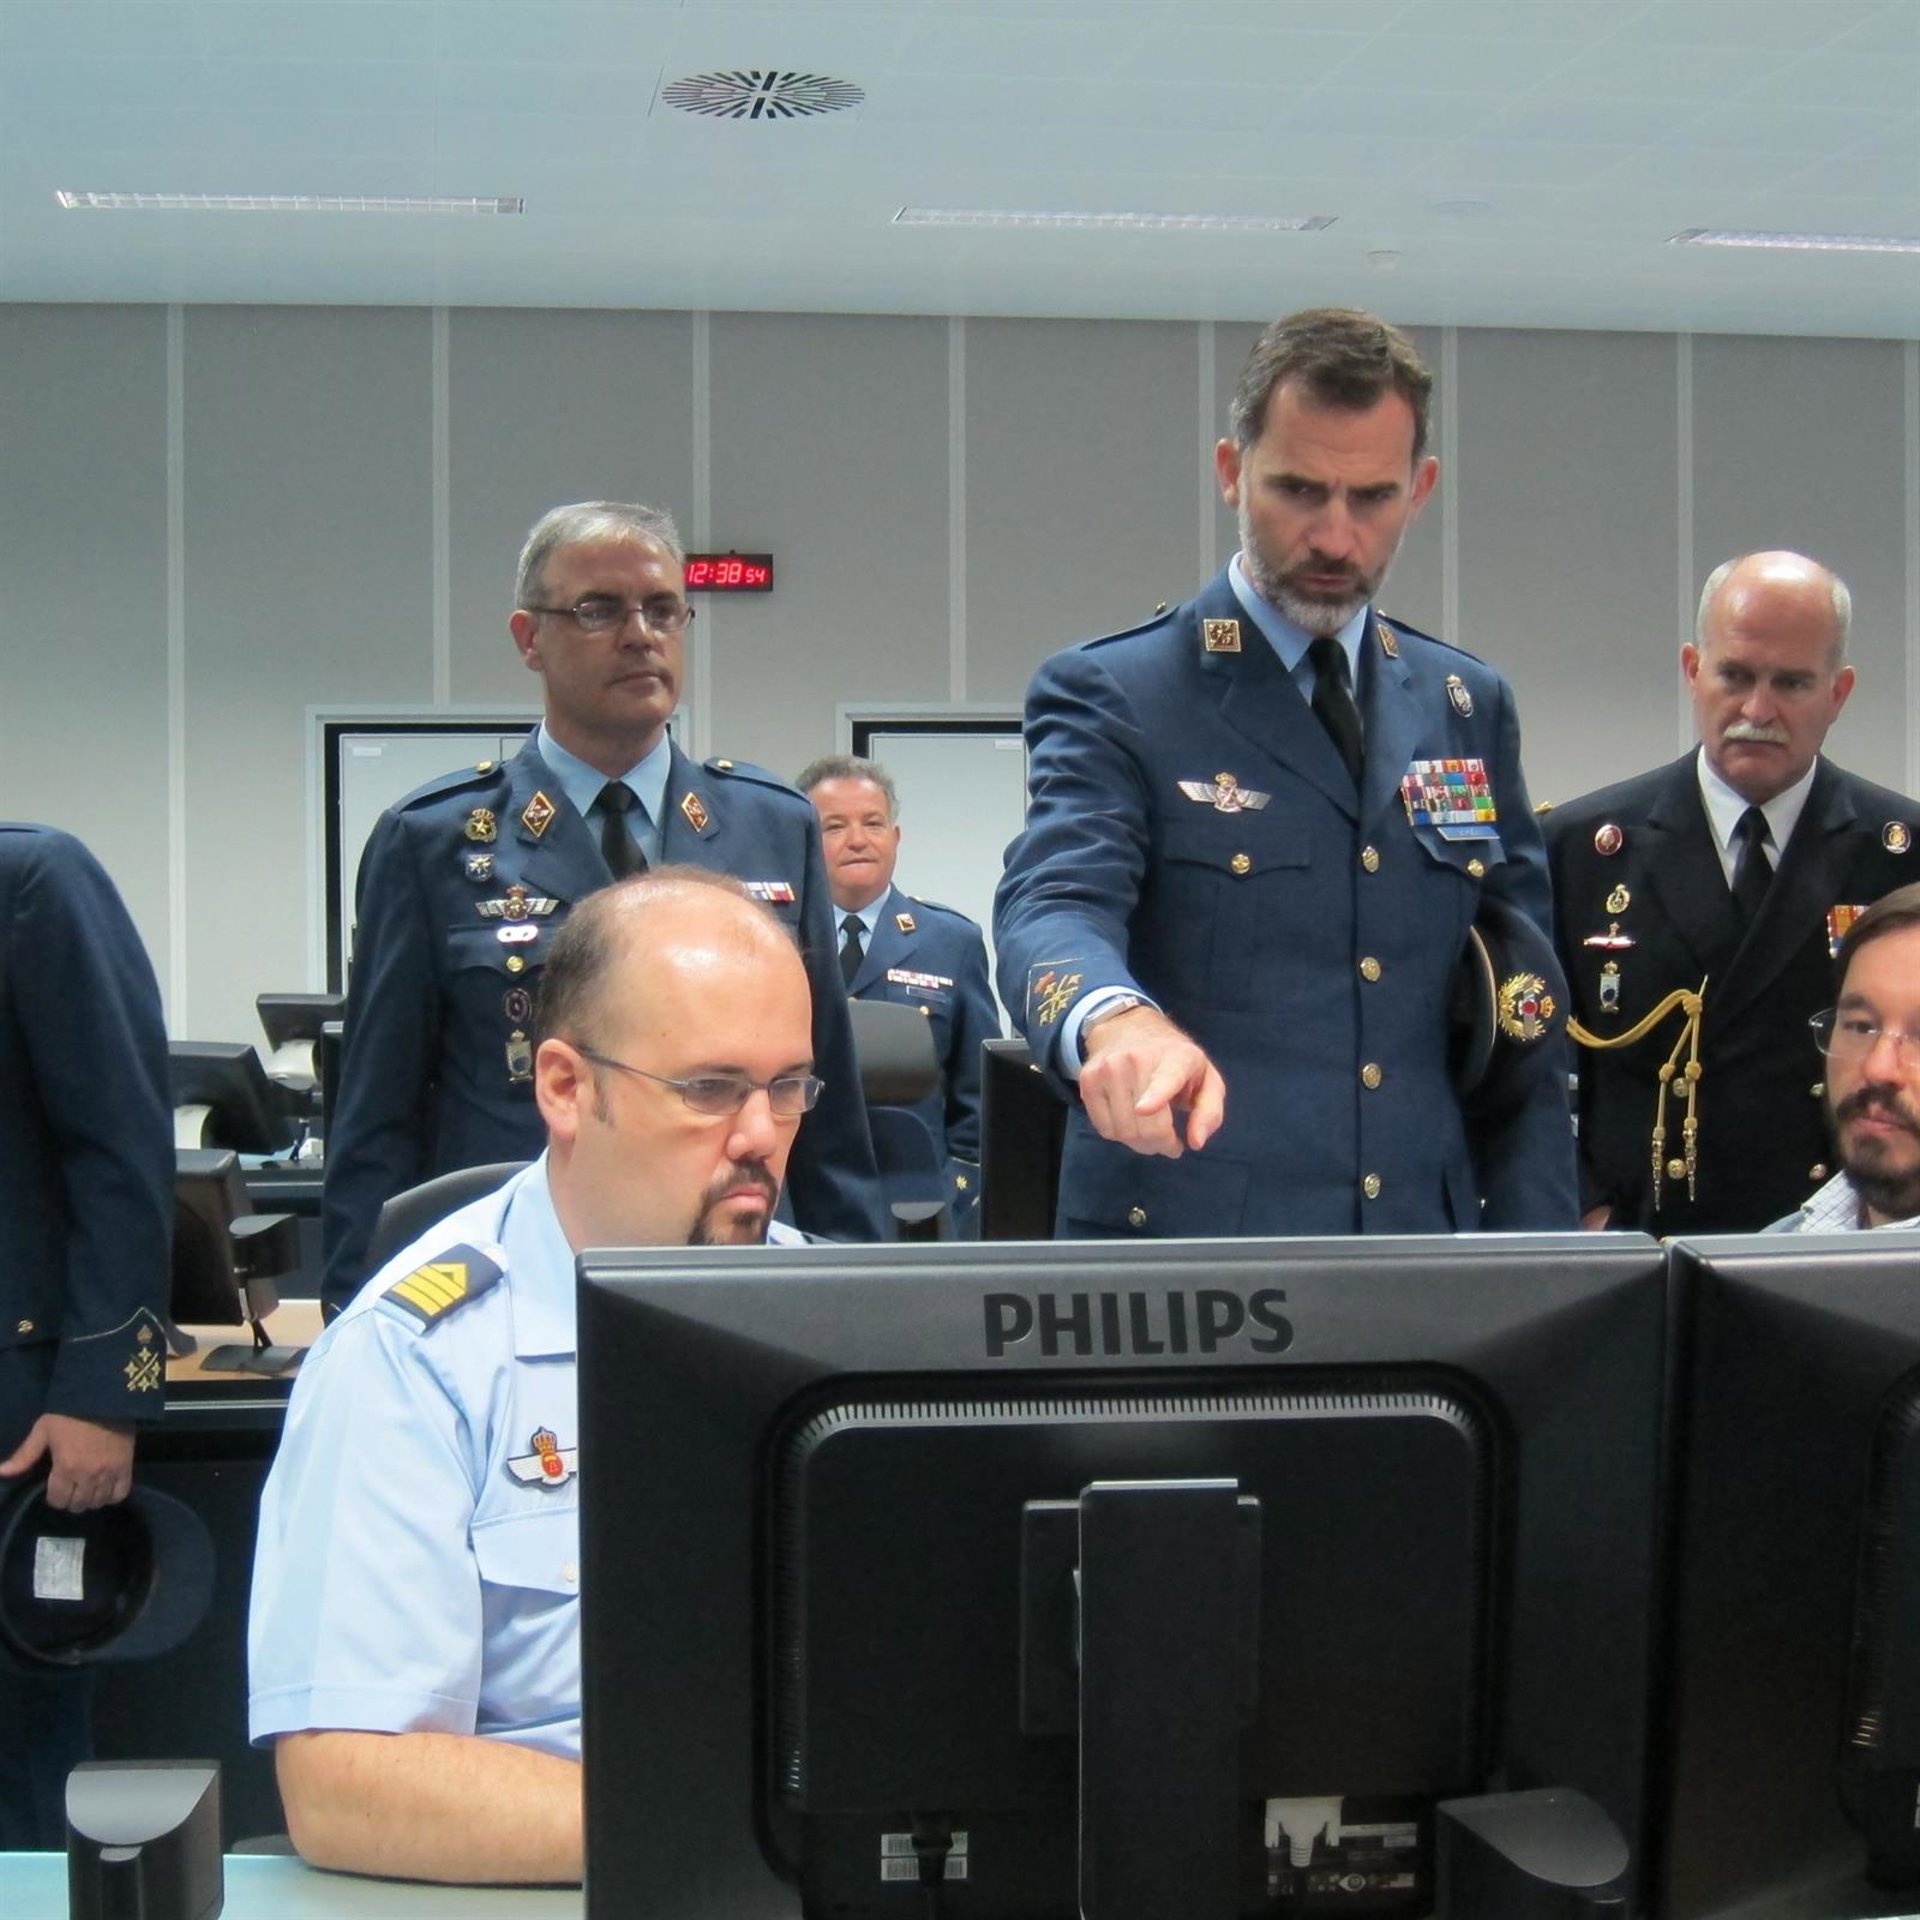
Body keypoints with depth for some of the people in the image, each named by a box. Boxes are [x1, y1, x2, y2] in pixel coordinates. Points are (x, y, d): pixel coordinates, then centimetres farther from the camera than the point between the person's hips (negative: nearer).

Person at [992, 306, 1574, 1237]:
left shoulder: (1470, 708, 11)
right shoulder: (1108, 696, -3)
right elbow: (1052, 909, -19)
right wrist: (1118, 1019, -42)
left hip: (1426, 1267, 4)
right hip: (1181, 1272, -4)